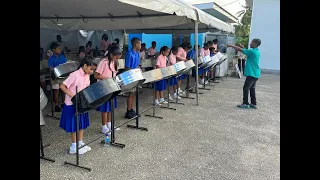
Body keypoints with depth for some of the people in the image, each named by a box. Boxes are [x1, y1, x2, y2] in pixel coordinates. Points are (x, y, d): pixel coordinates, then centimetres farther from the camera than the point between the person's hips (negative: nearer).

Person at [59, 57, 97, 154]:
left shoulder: (87, 75, 3)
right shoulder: (75, 75, -20)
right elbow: (62, 86, -20)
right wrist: (73, 96, -25)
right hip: (72, 104, -7)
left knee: (82, 124, 15)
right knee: (74, 126, 3)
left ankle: (80, 143, 29)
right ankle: (73, 147, 17)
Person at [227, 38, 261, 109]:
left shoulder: (252, 51, -16)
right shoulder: (257, 51, 11)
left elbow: (240, 49, -13)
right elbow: (246, 51, 22)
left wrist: (231, 45, -4)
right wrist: (243, 47, 11)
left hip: (252, 74, -9)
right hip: (256, 74, 9)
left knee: (246, 88, -2)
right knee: (252, 89, 15)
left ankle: (245, 104, 3)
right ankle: (253, 104, 20)